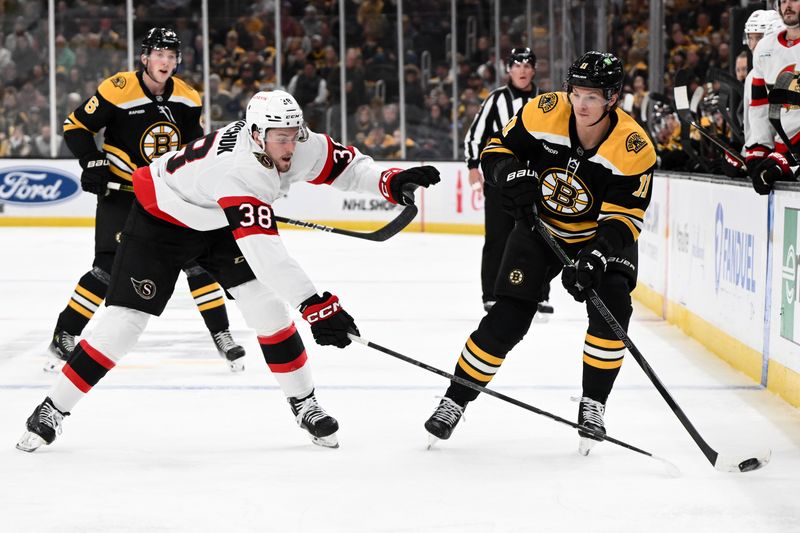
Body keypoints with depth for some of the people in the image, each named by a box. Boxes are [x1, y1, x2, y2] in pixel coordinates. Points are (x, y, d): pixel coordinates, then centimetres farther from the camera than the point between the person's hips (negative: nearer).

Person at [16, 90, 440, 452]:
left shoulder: (298, 147, -20)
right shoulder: (237, 167, -42)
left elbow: (345, 165, -4)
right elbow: (263, 250, -50)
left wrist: (390, 181, -25)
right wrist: (313, 303, -55)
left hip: (218, 224, 7)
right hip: (160, 219, -6)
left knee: (267, 305, -6)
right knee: (123, 322, -9)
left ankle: (305, 404, 8)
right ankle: (52, 409, 3)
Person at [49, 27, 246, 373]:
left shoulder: (187, 98, -1)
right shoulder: (118, 90, -17)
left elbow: (195, 146, 14)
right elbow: (75, 126, -9)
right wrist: (92, 161, -21)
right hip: (120, 192, -4)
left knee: (197, 259, -1)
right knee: (108, 267, -12)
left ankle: (221, 336, 11)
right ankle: (63, 338, 0)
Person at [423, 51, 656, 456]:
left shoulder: (634, 148, -25)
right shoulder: (543, 112, -20)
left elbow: (623, 219, -25)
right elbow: (496, 150, -6)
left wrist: (596, 256, -40)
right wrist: (512, 173, -28)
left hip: (601, 238, -1)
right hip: (539, 229, 1)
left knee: (611, 311, -23)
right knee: (507, 319, -7)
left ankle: (592, 405, -3)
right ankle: (455, 400, 9)